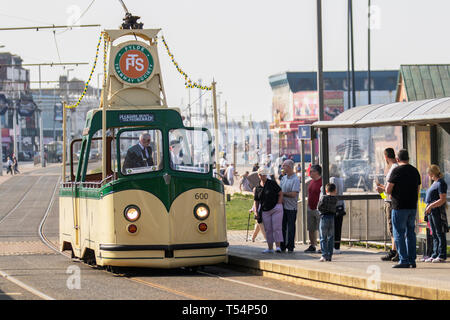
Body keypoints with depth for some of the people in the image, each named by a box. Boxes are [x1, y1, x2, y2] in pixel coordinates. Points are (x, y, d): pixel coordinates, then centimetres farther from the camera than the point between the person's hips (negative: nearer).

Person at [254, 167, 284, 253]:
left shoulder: (272, 183, -2)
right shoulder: (258, 188, 10)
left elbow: (280, 194, -2)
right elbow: (256, 201, 15)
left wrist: (278, 205, -9)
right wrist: (256, 212, 7)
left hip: (276, 209, -5)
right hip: (265, 211, 5)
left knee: (276, 228, -10)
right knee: (268, 229, 6)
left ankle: (278, 246, -11)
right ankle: (270, 248, 12)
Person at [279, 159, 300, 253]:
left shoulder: (295, 180, -11)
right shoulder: (283, 178, 13)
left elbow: (294, 194, -18)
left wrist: (283, 193, -9)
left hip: (291, 207, -7)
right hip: (283, 206, 7)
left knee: (290, 227, -1)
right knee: (282, 227, 9)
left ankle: (290, 247, 4)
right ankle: (282, 246, 16)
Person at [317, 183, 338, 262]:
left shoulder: (323, 197, -8)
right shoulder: (335, 199, 1)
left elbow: (319, 207, -10)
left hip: (324, 217, -3)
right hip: (332, 218, 3)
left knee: (323, 238, 1)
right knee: (331, 238, 11)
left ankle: (324, 255, -7)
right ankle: (329, 256, 11)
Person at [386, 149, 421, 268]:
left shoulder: (396, 171, -10)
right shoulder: (415, 171, 10)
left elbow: (388, 190, -11)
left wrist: (392, 193, 10)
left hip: (399, 207, -6)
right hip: (412, 207, 6)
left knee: (398, 233, -2)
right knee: (410, 233, 12)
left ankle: (404, 260, -8)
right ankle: (412, 260, 11)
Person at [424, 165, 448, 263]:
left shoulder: (441, 183, -12)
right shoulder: (434, 183, 17)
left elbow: (443, 200, -18)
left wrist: (431, 206, -19)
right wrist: (428, 207, 14)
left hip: (437, 211, -10)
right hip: (431, 211, 10)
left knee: (440, 234, -6)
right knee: (434, 235, 11)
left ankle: (442, 256, -4)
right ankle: (435, 255, 15)